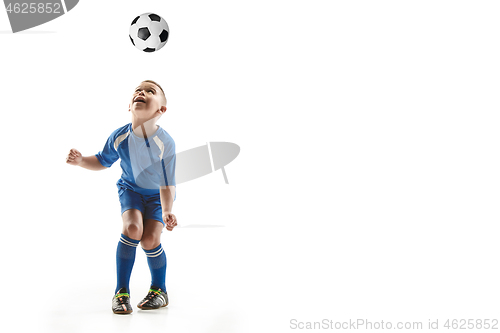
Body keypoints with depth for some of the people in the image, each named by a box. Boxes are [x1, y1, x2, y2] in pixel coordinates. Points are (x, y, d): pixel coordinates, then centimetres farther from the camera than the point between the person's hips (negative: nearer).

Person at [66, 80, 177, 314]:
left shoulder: (165, 142, -28)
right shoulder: (119, 137, -20)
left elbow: (167, 183, -24)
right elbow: (103, 161, 0)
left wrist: (167, 211, -36)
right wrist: (81, 161, -19)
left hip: (158, 195, -1)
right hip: (131, 189, 2)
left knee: (150, 239, -19)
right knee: (132, 228, -25)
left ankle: (159, 290, 9)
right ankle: (121, 292, -11)